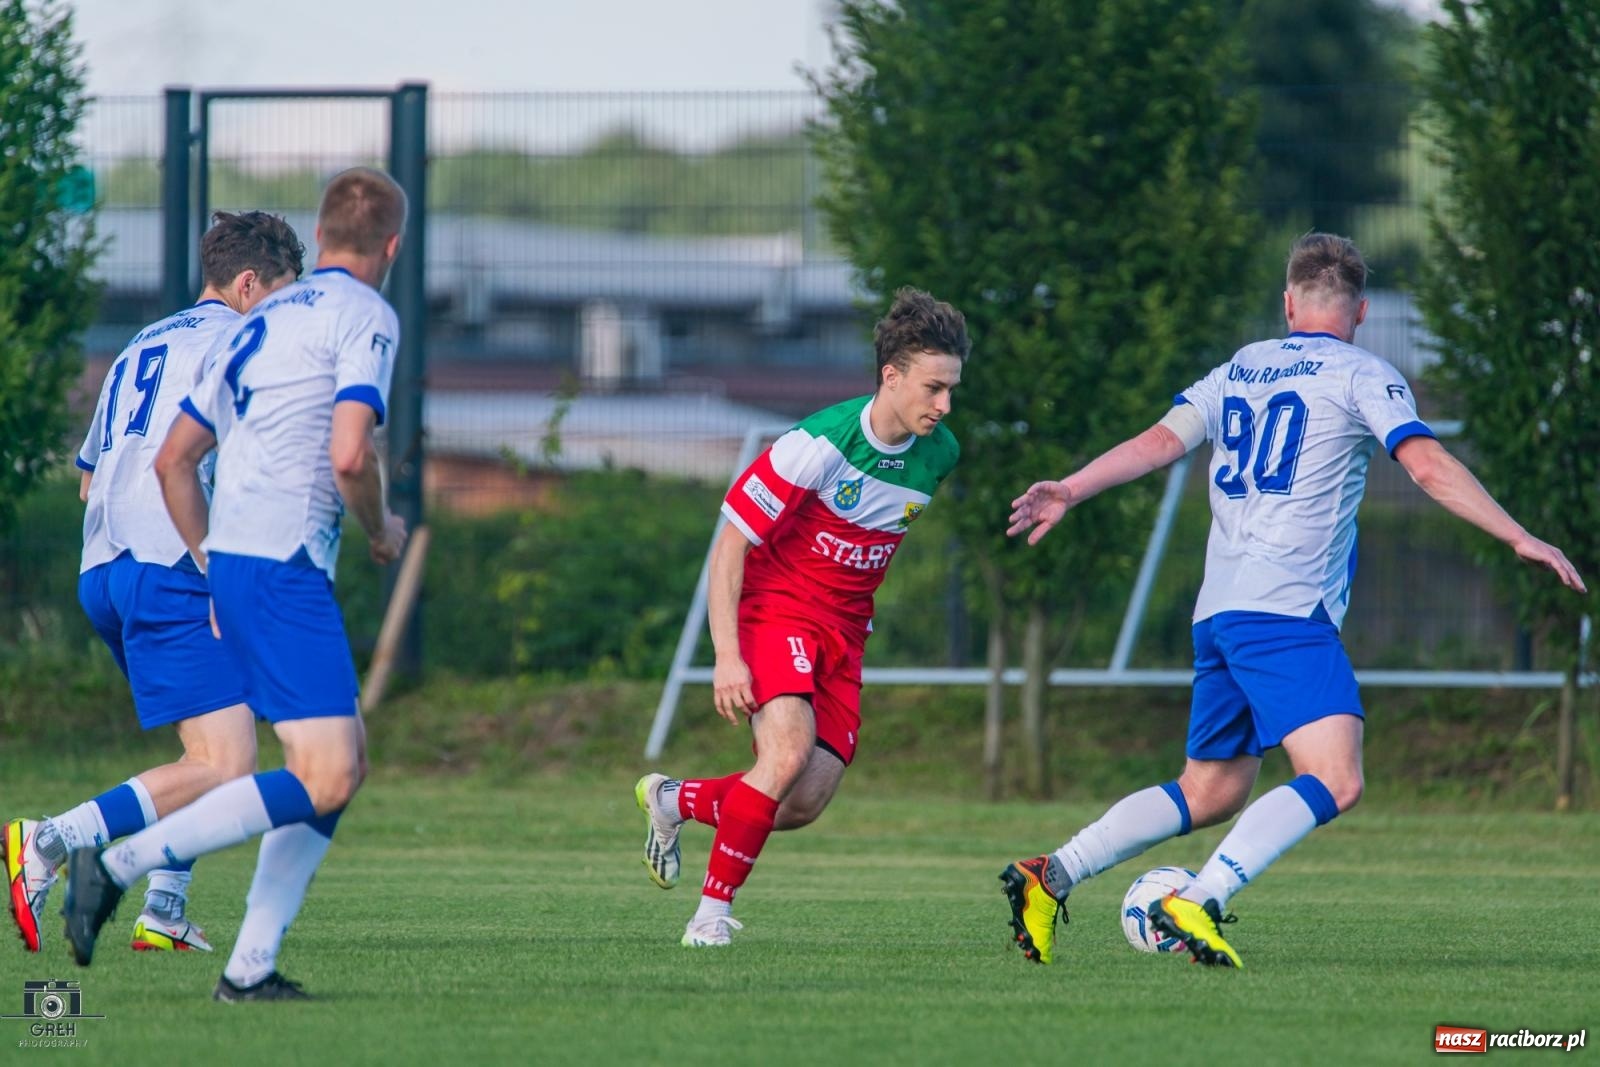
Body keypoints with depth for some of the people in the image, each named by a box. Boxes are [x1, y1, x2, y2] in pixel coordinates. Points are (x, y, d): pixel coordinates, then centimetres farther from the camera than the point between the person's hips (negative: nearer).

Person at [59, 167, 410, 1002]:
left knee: (342, 765, 13)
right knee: (325, 778, -13)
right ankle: (117, 865, -18)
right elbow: (348, 457, -18)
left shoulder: (262, 323, 19)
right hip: (283, 567, -9)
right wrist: (382, 532, 1)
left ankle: (251, 966, 7)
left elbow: (173, 459, 21)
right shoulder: (364, 316, -5)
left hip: (232, 562, 9)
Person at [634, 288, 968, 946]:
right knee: (789, 750, -29)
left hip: (844, 632, 6)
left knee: (803, 805, -4)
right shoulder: (821, 443, -21)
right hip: (777, 609, -6)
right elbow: (730, 545, -16)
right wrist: (727, 656, -23)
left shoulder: (938, 455, -2)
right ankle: (712, 914, -17)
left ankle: (673, 801, 24)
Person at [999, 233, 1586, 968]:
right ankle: (1199, 904, -30)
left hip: (1219, 615, 8)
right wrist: (1519, 539, -10)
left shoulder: (1239, 370, 19)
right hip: (1287, 611, -8)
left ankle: (1050, 877, 8)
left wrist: (1069, 491, 15)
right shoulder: (1361, 376, 1)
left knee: (1211, 794, 17)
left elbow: (1160, 441, 10)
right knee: (1335, 781, -17)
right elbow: (1429, 467, -9)